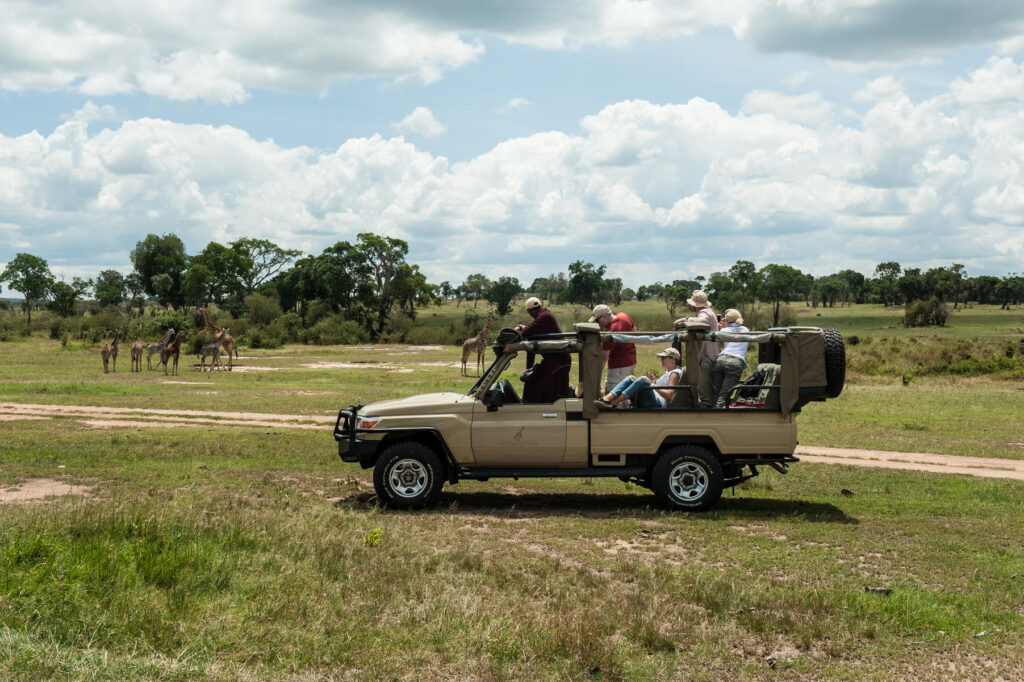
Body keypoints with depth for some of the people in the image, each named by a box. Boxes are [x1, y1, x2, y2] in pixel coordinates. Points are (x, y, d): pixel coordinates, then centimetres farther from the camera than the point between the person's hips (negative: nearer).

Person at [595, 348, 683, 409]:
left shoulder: (675, 373, 2)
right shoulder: (667, 372, 30)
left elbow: (669, 395, -12)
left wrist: (654, 386, -16)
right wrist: (654, 382, 13)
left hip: (659, 404, -9)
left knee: (643, 379, -29)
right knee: (631, 378, -4)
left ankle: (613, 403, -40)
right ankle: (606, 399, -28)